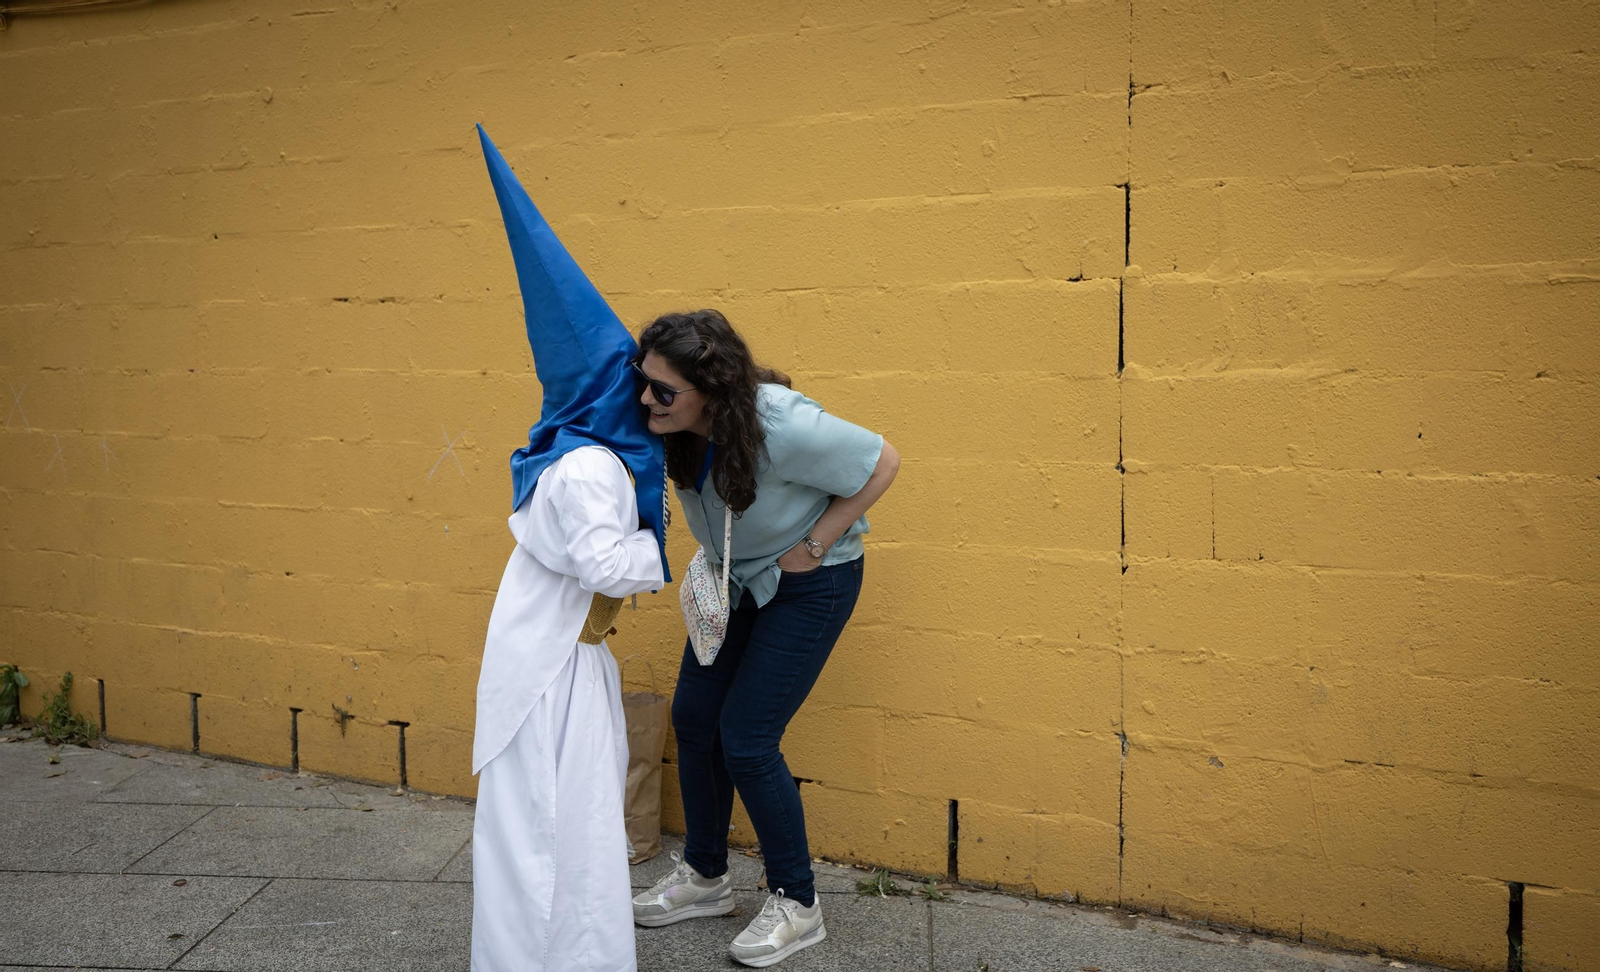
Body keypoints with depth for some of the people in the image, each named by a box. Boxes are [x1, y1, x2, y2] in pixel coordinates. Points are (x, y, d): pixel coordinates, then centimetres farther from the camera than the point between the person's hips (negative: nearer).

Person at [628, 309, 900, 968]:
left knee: (746, 741, -7)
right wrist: (716, 560, -6)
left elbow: (882, 463, -21)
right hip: (736, 579, 7)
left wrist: (811, 547, -17)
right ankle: (704, 878, 29)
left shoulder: (782, 426, -35)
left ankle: (797, 904, 14)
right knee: (693, 719, 8)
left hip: (810, 584, -7)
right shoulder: (677, 426, -16)